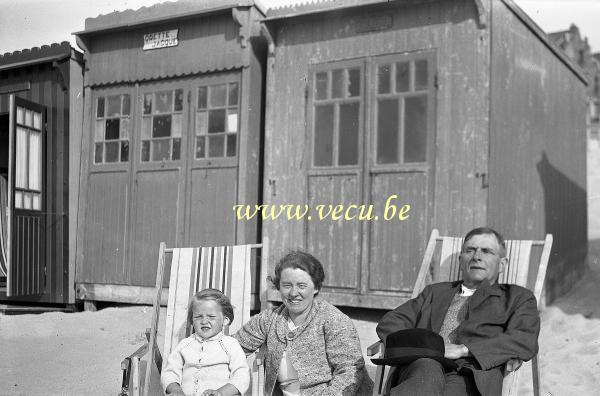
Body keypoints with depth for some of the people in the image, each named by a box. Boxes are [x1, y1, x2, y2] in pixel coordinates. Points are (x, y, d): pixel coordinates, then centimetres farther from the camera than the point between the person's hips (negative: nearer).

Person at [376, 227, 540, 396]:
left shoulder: (518, 298, 24)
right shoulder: (435, 292, 33)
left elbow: (526, 341, 3)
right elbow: (389, 322, 23)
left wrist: (463, 349, -9)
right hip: (421, 367, 2)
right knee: (428, 373, -38)